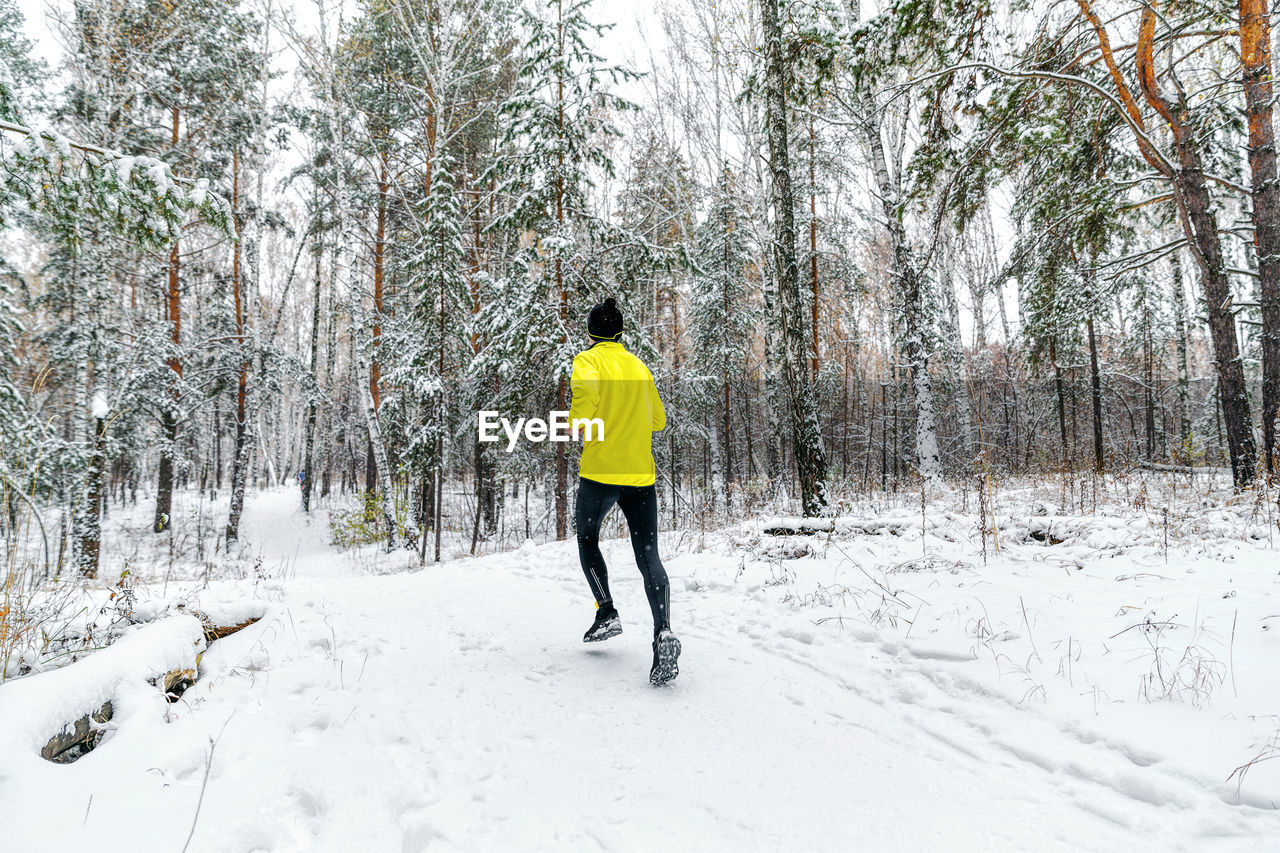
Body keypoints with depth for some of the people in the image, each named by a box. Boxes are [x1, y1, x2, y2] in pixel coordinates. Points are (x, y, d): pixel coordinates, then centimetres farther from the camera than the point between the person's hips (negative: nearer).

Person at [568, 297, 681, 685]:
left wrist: (577, 426, -5)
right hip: (642, 474, 4)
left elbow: (586, 388, -23)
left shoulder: (588, 360, 0)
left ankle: (607, 612, 11)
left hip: (600, 470, -3)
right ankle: (663, 631, -19)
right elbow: (659, 422, 22)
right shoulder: (639, 366, 16)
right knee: (648, 556, -1)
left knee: (587, 538, 21)